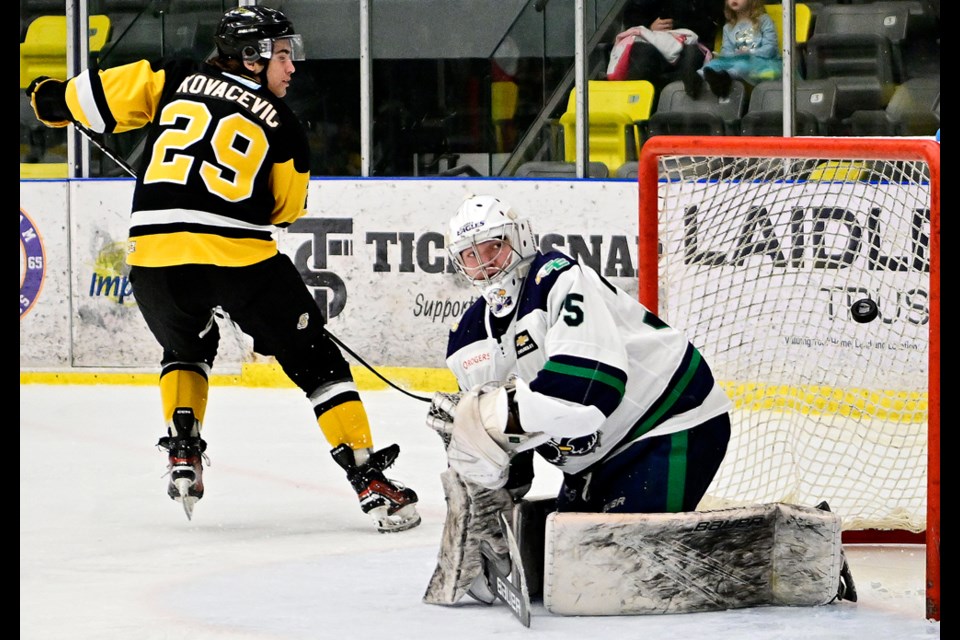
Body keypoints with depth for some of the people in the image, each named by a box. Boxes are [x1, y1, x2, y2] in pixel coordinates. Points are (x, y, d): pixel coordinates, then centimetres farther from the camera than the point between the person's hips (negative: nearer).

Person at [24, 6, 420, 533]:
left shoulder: (174, 79, 13)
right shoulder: (282, 125, 10)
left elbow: (100, 98, 9)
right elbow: (284, 210, 19)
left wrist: (55, 100, 29)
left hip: (153, 252, 3)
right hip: (239, 255, -3)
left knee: (186, 347, 35)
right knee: (316, 363, 10)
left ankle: (182, 453, 19)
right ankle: (369, 481, 4)